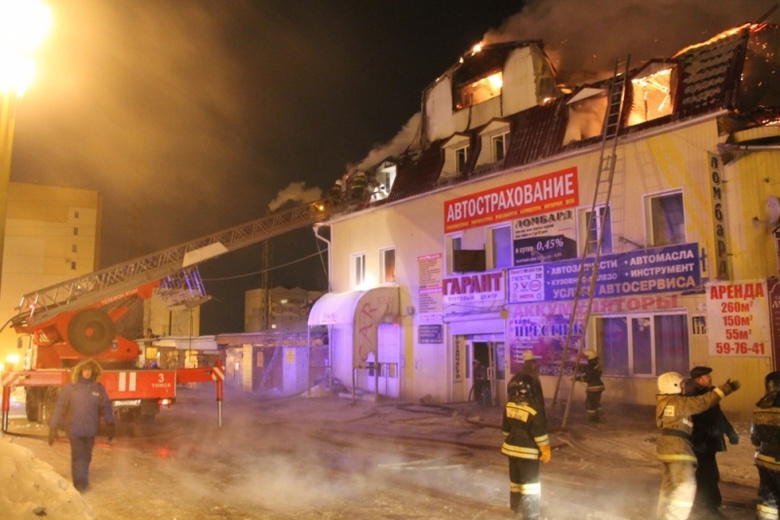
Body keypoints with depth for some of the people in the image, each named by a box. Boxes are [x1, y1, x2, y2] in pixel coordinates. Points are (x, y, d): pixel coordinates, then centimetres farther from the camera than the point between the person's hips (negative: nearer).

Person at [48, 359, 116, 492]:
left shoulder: (99, 388, 1)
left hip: (90, 430, 2)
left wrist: (109, 424, -3)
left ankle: (83, 482, 27)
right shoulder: (70, 387, -4)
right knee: (78, 457, -5)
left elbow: (106, 406, 4)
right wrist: (53, 427, -7)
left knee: (86, 457, 13)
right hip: (74, 430, -2)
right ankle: (80, 484, 1)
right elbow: (60, 407, -4)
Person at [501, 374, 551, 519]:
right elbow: (540, 433, -18)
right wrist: (546, 450, -5)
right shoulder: (535, 410, -23)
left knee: (516, 479, 21)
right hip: (528, 451, -7)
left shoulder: (509, 406, -3)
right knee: (530, 483, 3)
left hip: (512, 448, 7)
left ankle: (517, 508, 36)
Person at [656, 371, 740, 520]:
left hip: (667, 446, 10)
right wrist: (725, 388, -9)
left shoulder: (664, 402, 12)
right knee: (685, 487, -9)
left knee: (670, 484, 19)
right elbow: (703, 401, -14)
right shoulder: (678, 402, -15)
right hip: (677, 447, -10)